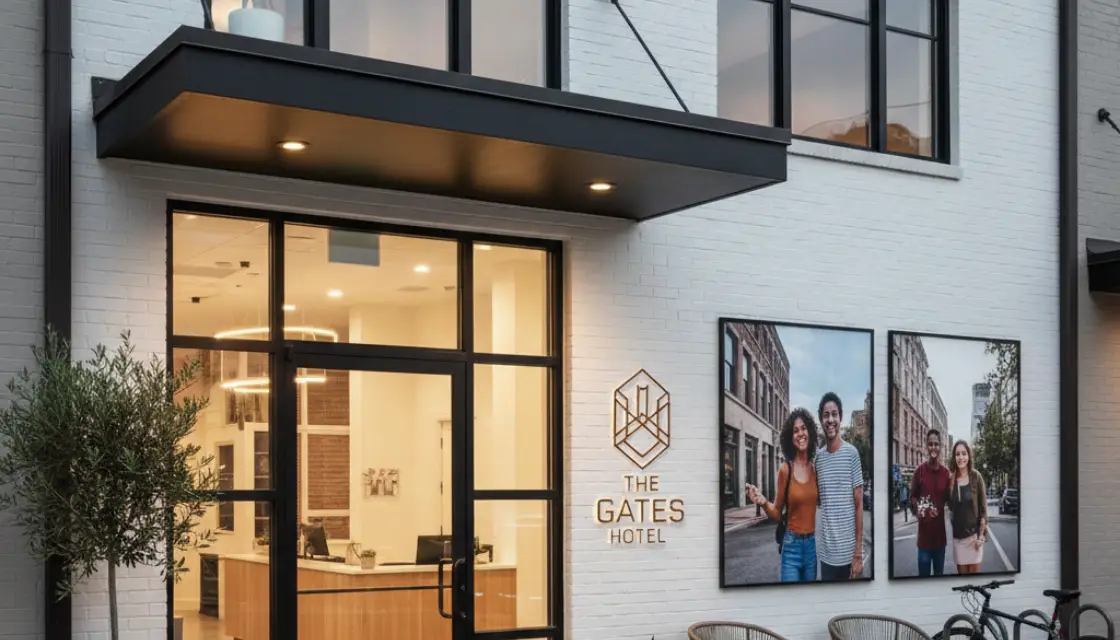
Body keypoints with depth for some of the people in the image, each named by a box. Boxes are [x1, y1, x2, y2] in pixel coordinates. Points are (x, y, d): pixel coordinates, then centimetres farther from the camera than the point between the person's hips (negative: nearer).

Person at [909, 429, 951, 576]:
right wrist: (917, 510, -16)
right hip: (924, 529, -4)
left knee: (939, 571, 13)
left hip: (940, 528, 4)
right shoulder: (920, 470, -7)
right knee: (924, 570, -1)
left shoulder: (945, 472, 2)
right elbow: (912, 496, 0)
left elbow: (947, 498, 14)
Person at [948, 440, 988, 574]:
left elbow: (983, 506, -5)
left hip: (973, 533, -3)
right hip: (957, 535, 3)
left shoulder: (976, 476, -6)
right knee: (961, 572, 8)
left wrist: (981, 535, -9)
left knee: (973, 572, 2)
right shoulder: (951, 478, 2)